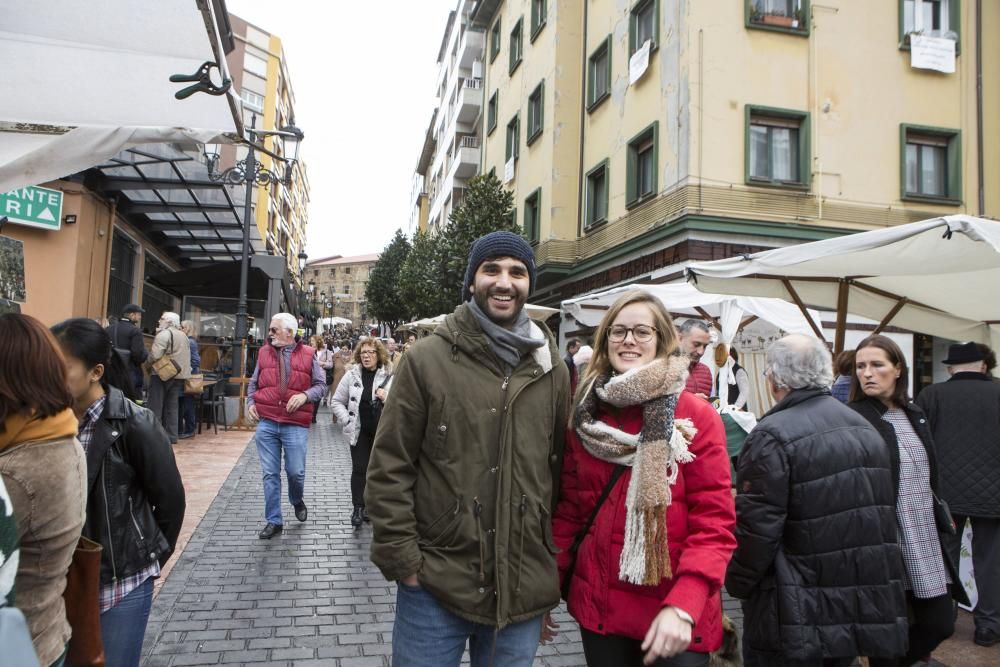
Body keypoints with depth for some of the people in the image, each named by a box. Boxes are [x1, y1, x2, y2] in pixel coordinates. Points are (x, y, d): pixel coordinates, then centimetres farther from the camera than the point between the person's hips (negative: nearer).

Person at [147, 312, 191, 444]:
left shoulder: (164, 334, -11)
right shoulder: (184, 336, 16)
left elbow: (155, 355, -19)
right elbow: (187, 358, 18)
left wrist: (149, 358, -1)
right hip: (179, 375, 7)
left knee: (155, 406, 0)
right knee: (172, 407, 11)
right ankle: (171, 436, 12)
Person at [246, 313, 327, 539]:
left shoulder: (307, 355, 0)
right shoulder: (264, 352, 7)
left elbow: (321, 385, 4)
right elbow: (253, 383, 18)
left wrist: (304, 395, -13)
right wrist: (250, 402, 1)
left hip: (296, 425, -2)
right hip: (266, 423, 2)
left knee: (296, 472, 3)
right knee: (270, 474, 6)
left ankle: (297, 501, 37)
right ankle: (274, 521, 18)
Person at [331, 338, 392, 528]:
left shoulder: (390, 376, -5)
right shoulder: (352, 375, 0)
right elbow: (337, 401, 7)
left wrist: (387, 398, -21)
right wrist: (347, 421, -4)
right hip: (359, 431, 0)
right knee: (359, 469, -2)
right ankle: (358, 508, 7)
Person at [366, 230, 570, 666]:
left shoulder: (552, 370, 3)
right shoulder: (427, 359, -6)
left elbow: (564, 470, 8)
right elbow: (389, 468, -5)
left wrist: (557, 565, 9)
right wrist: (402, 560, -8)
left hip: (523, 589, 3)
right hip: (434, 585, -2)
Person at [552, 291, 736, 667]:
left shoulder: (697, 418, -9)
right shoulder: (586, 416, 2)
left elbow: (714, 524, -12)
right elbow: (569, 509, 7)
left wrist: (683, 606, -22)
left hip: (676, 616, -3)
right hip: (597, 604, 3)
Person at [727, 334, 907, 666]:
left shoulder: (772, 436, -20)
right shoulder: (865, 428, 7)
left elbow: (756, 526, -21)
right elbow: (882, 514, 14)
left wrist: (736, 583, -5)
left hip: (796, 618, -8)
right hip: (864, 608, 8)